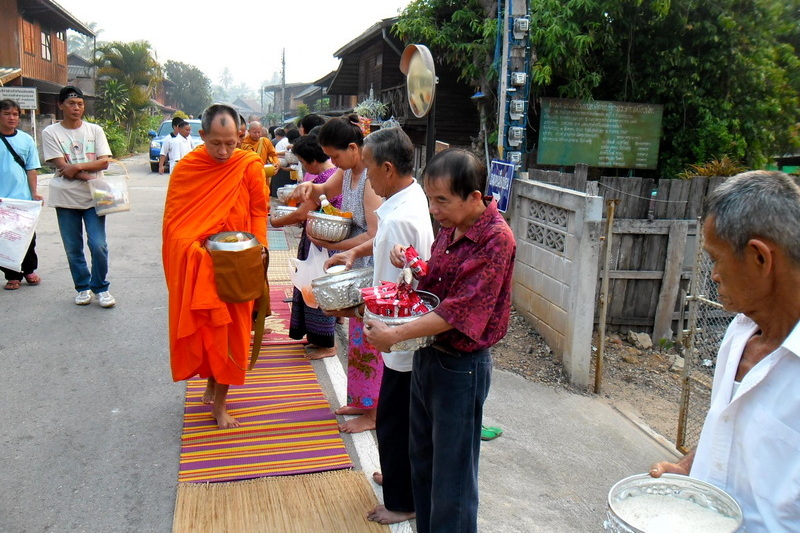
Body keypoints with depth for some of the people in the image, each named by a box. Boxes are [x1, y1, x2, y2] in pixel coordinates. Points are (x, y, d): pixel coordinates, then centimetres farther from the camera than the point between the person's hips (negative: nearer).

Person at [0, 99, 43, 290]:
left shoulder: (26, 139, 5)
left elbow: (31, 169, 6)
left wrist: (34, 192, -1)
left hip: (23, 198, 1)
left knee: (28, 237, 10)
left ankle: (29, 270, 26)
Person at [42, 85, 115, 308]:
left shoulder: (95, 130, 6)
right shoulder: (50, 133, 2)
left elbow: (104, 162, -2)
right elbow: (63, 168, -7)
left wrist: (77, 166, -16)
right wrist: (92, 178, -15)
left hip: (93, 197, 0)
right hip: (66, 199, 0)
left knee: (98, 245, -6)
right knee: (73, 248, 7)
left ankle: (100, 288, 11)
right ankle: (83, 288, 23)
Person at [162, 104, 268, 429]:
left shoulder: (250, 166, -5)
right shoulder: (186, 168, -4)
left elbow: (258, 211, 3)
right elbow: (173, 220, -4)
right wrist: (193, 250, -20)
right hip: (194, 265, 1)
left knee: (229, 331, 5)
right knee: (200, 328, 10)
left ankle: (219, 402, 20)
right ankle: (212, 383, 35)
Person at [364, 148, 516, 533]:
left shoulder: (496, 239, -22)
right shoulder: (451, 226, 3)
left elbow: (458, 312, -26)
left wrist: (397, 335, -25)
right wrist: (410, 261, -4)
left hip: (460, 367, -9)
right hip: (427, 355, 9)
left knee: (451, 472, 8)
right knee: (422, 458, 23)